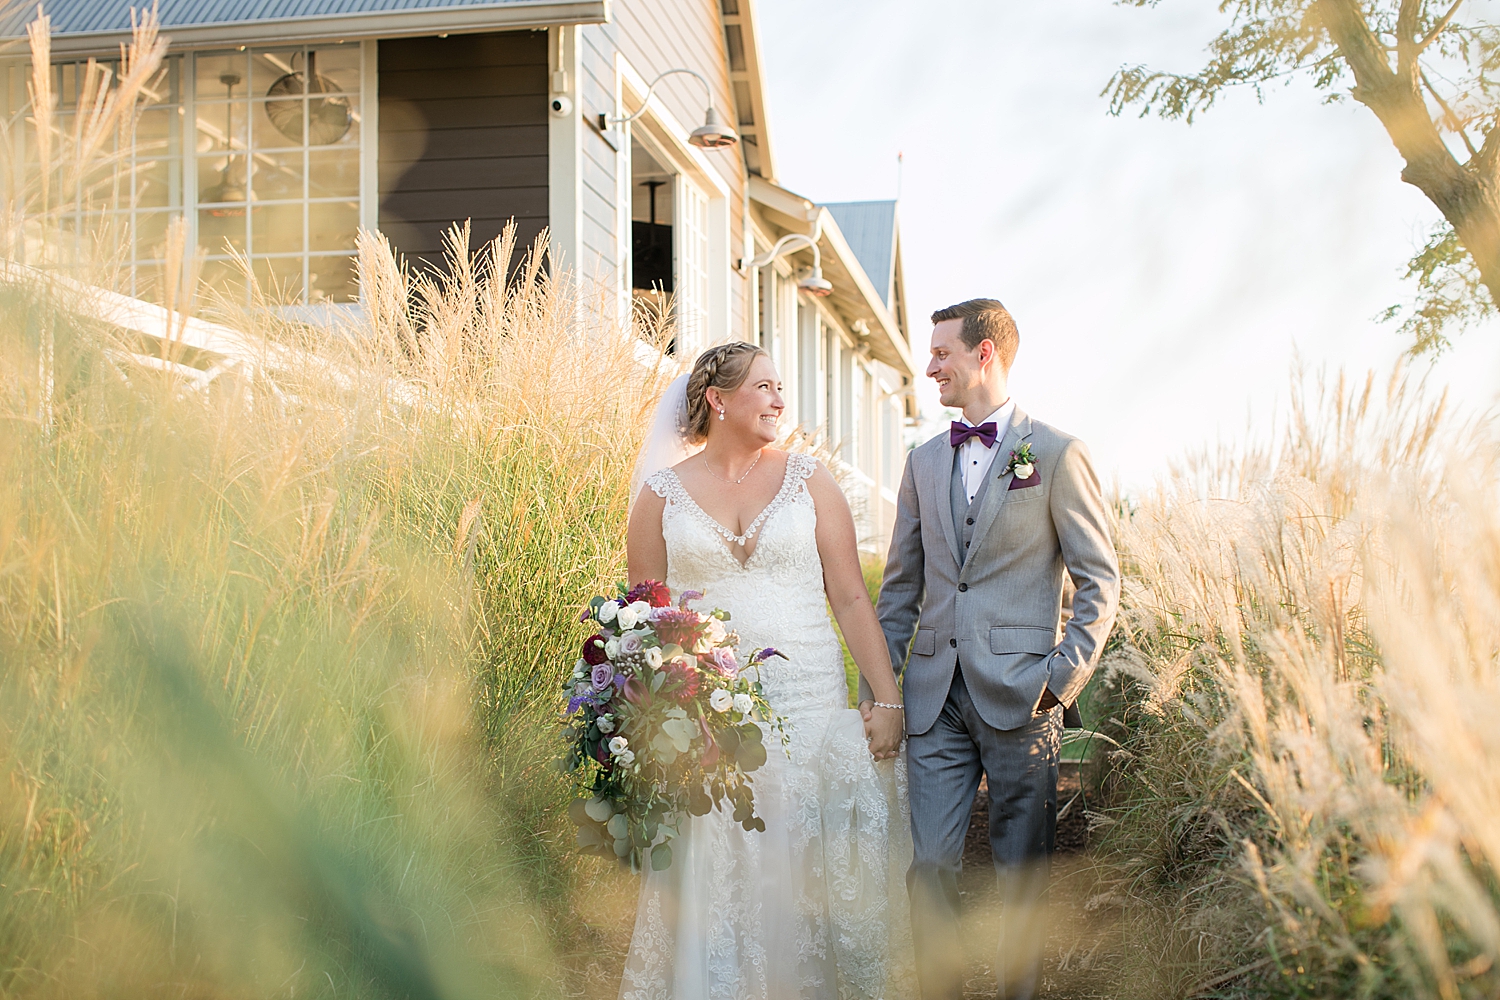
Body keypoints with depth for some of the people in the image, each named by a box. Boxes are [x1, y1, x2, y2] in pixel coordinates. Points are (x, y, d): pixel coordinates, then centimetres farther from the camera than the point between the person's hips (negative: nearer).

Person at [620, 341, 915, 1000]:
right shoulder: (662, 493, 4)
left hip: (810, 706, 1)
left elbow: (851, 598, 2)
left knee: (812, 876, 4)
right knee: (716, 880, 3)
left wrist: (887, 700, -4)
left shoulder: (808, 481, 5)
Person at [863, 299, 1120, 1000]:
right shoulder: (924, 461, 13)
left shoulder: (1057, 454, -2)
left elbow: (1100, 582, -2)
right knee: (930, 864, 2)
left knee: (1022, 868, 6)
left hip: (1018, 697, -4)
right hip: (935, 697, 4)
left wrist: (1062, 676, -11)